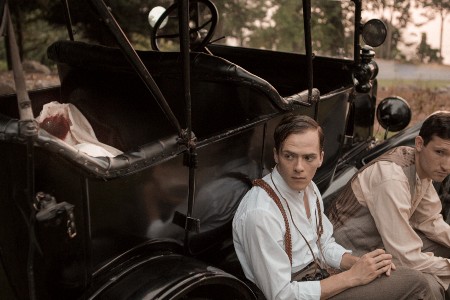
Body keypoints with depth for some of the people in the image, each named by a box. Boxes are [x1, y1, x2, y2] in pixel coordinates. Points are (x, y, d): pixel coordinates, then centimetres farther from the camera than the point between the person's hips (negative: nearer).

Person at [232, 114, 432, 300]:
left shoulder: (308, 188, -1)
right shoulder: (261, 214, -28)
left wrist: (359, 262, -8)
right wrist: (353, 275, -20)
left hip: (320, 280, 8)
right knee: (413, 282, -10)